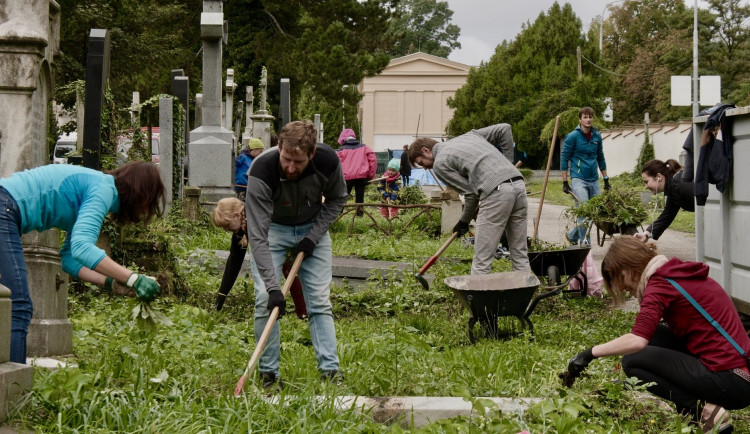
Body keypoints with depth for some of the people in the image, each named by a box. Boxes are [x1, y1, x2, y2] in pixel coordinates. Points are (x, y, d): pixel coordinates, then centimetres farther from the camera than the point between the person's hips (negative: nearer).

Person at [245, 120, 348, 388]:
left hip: (312, 228, 2)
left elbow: (337, 198, -3)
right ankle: (268, 374, 0)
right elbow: (258, 236, -37)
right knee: (265, 299, -12)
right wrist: (273, 287, -42)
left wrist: (314, 236, -14)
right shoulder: (262, 172, -36)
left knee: (320, 300, -4)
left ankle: (331, 371, -2)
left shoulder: (328, 161, -27)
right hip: (271, 228, -2)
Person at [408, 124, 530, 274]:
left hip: (497, 191, -8)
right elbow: (503, 129, 26)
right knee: (520, 254, 12)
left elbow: (470, 192, 2)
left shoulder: (440, 163, 6)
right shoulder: (468, 135, 28)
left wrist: (464, 221, 16)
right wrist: (508, 164, 28)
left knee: (481, 261, -3)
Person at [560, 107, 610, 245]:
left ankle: (572, 235, 26)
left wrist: (606, 179, 18)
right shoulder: (573, 136, -6)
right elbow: (564, 159, -3)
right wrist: (565, 182, -6)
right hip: (578, 179, -6)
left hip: (594, 179, 6)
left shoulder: (597, 136, 10)